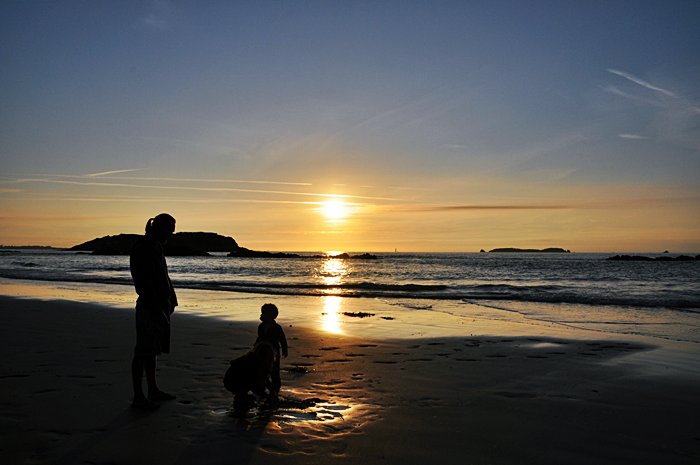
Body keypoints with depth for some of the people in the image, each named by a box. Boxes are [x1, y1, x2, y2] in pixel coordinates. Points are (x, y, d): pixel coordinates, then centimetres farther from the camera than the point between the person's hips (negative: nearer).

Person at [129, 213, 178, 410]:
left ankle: (153, 390, 28)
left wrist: (170, 301, 15)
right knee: (143, 352, -3)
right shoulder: (144, 248, -16)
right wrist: (156, 305, -24)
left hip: (158, 306, 10)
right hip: (149, 306, -10)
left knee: (151, 349, 17)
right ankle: (138, 397, 5)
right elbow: (145, 281, -23)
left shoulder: (155, 247, 14)